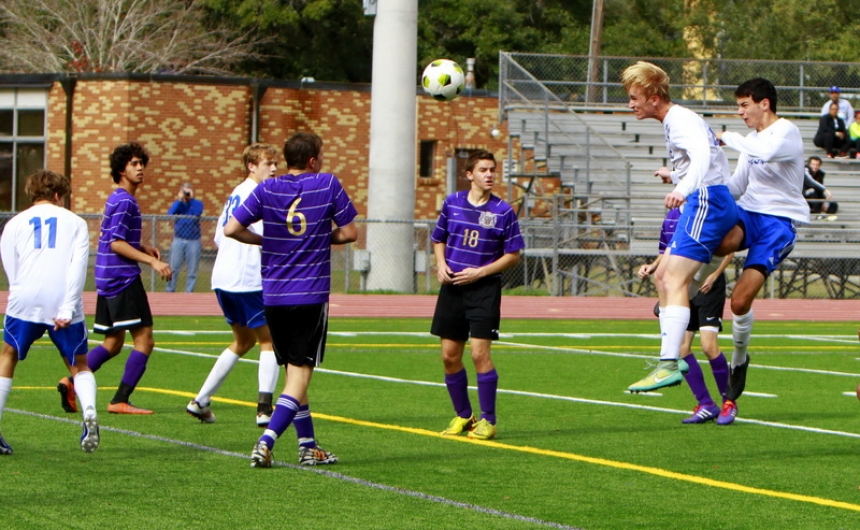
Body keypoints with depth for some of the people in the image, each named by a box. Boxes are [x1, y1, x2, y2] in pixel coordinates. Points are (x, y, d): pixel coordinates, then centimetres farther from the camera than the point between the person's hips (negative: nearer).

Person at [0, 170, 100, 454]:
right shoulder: (75, 222, 12)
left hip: (25, 302, 0)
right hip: (63, 303, 0)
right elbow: (78, 267, -1)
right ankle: (89, 413, -13)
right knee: (79, 365, 14)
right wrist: (68, 309, -7)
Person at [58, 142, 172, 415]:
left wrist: (144, 248, 17)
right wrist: (152, 261, -22)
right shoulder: (124, 202, -13)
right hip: (123, 279, -10)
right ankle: (120, 401, -10)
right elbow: (116, 243, -19)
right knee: (144, 339, -7)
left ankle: (71, 382, 5)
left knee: (113, 342, 15)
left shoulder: (116, 199, 18)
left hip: (108, 280, 10)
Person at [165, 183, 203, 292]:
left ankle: (189, 292, 8)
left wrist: (191, 198, -12)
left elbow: (197, 212, -18)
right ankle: (170, 292, 4)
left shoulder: (197, 203, 5)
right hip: (178, 240, 1)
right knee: (173, 268, -2)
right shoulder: (178, 203, 7)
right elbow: (170, 213, -12)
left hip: (193, 241, -1)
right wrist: (180, 199, -13)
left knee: (192, 270, 1)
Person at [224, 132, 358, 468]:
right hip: (311, 294, -3)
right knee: (300, 374, -3)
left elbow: (232, 229, -5)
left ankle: (307, 447, 18)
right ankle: (266, 441, -19)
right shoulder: (328, 185, -3)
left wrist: (265, 240, 11)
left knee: (293, 371, 15)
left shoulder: (267, 190, 1)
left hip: (273, 295, 3)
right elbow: (349, 233, 1)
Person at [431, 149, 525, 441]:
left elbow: (513, 254, -2)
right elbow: (438, 239, 19)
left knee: (479, 352, -12)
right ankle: (463, 415, 21)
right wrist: (441, 264, 0)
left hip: (484, 288, -4)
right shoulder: (452, 203, 5)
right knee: (450, 356, 5)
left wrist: (480, 272, -11)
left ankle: (488, 420, -1)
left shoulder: (503, 211, -4)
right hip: (452, 288, 4)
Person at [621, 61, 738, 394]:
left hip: (707, 201, -12)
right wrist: (674, 176, 50)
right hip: (702, 203, 12)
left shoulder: (680, 120, -12)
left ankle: (669, 365, -30)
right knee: (663, 276, 16)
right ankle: (669, 361, 15)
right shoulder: (677, 120, 20)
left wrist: (684, 189, -49)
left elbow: (702, 154, -32)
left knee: (675, 279, -20)